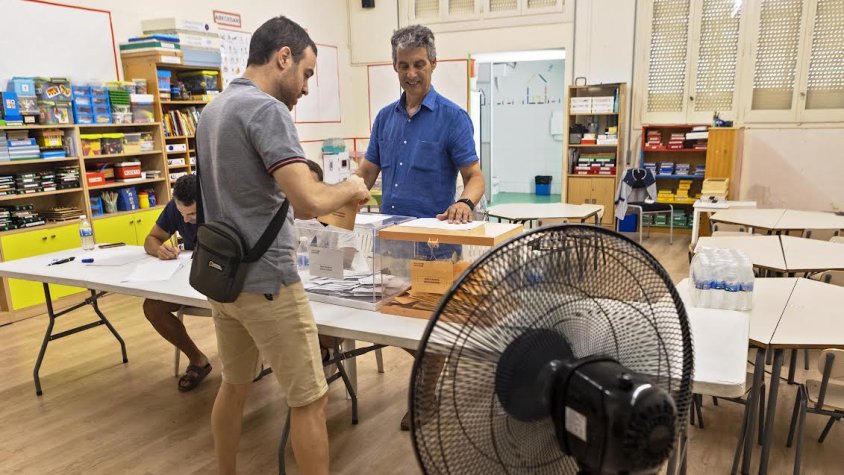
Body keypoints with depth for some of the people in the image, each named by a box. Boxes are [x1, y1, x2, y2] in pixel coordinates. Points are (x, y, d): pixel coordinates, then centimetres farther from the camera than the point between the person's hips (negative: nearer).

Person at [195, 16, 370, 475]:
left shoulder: (213, 109, 11)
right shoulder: (266, 109, -18)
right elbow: (309, 202, -29)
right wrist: (349, 189, -8)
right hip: (265, 281, -9)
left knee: (233, 386, 22)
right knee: (309, 401, 3)